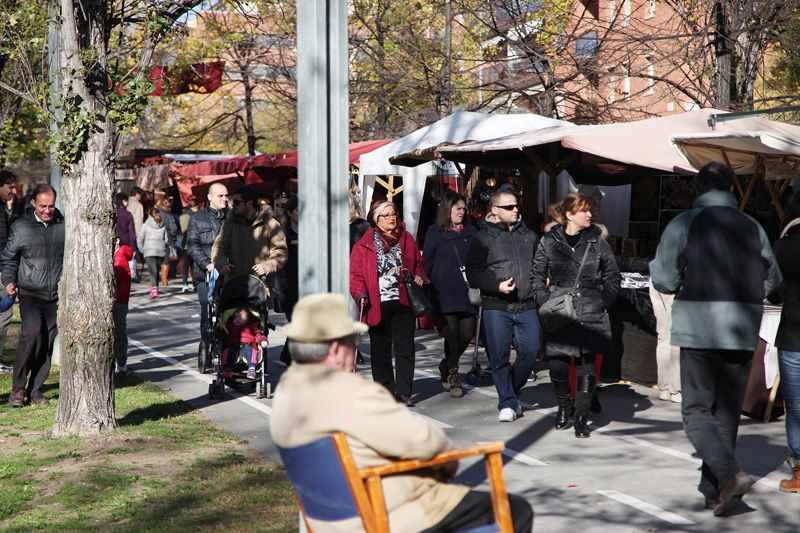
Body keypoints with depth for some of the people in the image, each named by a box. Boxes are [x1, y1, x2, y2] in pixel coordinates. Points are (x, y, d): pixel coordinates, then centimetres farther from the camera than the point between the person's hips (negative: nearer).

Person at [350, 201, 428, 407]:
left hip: (403, 303, 2)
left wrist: (419, 275, 2)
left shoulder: (406, 239, 11)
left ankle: (404, 392, 0)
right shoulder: (364, 244, 0)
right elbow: (355, 273, -2)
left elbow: (419, 262, 22)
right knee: (380, 350, 7)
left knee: (405, 349, -3)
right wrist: (361, 294, -16)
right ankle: (385, 391, 17)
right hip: (377, 305, -2)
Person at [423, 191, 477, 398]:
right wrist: (433, 283, -6)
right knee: (452, 332, -7)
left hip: (467, 292, 4)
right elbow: (427, 261, 3)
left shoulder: (471, 232, 14)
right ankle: (453, 374, 7)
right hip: (445, 293, -4)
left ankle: (446, 365, 26)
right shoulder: (435, 232, 4)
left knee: (467, 333, 2)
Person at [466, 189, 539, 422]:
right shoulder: (483, 238, 1)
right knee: (500, 357, -3)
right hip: (496, 307, -4)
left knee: (530, 351, 0)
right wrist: (497, 286, -17)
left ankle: (511, 392, 23)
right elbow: (473, 273, -5)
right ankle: (507, 403, 8)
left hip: (526, 307, 4)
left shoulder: (529, 236, 15)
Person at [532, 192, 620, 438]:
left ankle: (581, 417, 7)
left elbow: (613, 276, 13)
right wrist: (545, 301, -1)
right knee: (557, 365, 1)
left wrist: (604, 301, 2)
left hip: (591, 315, 1)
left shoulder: (597, 242, 6)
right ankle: (563, 405, 28)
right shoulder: (549, 242, 3)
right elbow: (537, 276, 10)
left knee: (587, 366, -2)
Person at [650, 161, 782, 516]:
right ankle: (714, 491, 18)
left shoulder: (684, 224, -6)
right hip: (743, 331, 4)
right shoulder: (753, 228, 6)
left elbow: (664, 280, -5)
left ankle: (729, 473, -17)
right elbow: (771, 280, 12)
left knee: (696, 410, 4)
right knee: (727, 412, 13)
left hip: (698, 330, -4)